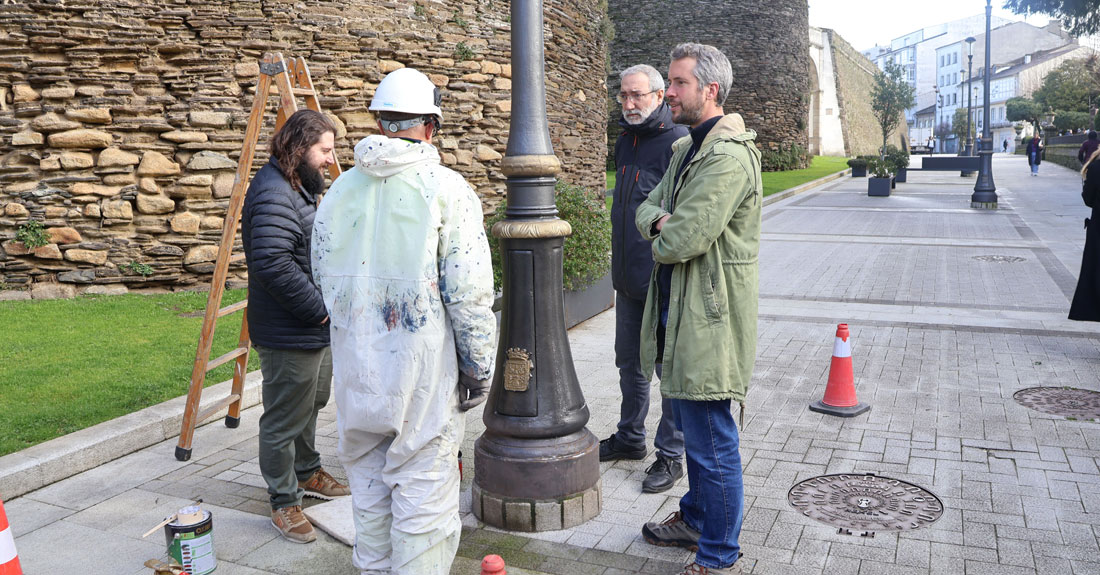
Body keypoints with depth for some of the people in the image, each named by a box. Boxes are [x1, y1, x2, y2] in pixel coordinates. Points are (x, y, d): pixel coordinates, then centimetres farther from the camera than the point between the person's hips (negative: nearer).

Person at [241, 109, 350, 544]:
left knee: (311, 405, 25)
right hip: (288, 336, -11)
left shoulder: (299, 188, 13)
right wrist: (319, 309, -22)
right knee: (284, 419, 3)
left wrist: (323, 308, 11)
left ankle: (307, 473, 43)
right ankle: (284, 502, 18)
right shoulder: (273, 196, -22)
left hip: (314, 329, 11)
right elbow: (273, 266, -31)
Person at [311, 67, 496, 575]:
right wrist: (479, 368, -3)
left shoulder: (339, 190, 6)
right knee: (424, 494, 4)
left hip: (355, 367, 6)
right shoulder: (446, 188, -11)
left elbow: (323, 280, 14)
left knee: (369, 487, 20)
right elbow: (469, 293, -14)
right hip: (423, 368, -5)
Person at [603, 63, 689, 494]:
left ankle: (670, 455, 17)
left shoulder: (677, 142, -14)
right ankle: (630, 438, 36)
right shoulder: (625, 142, 12)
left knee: (670, 369, 4)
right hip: (628, 279, 8)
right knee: (629, 365, 19)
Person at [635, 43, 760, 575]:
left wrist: (661, 239, -3)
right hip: (680, 311, 10)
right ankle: (696, 519, 42)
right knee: (692, 431, 23)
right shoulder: (685, 148, 14)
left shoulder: (729, 157, -20)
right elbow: (647, 207, 14)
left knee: (712, 443, 1)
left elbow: (681, 242, -26)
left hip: (709, 319, -10)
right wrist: (660, 220, -9)